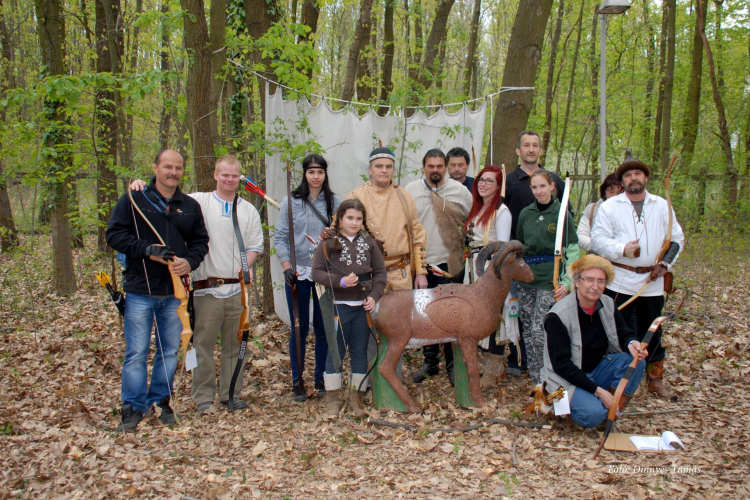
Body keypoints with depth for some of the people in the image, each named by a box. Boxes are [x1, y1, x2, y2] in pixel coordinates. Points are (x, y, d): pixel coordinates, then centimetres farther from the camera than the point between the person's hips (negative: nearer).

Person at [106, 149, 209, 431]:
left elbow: (200, 242, 14)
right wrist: (148, 250, -17)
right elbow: (114, 235, -5)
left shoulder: (190, 206, 11)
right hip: (140, 291, -3)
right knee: (136, 352, -1)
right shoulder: (134, 199, 0)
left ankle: (161, 401, 25)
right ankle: (133, 408, 10)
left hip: (175, 292, 4)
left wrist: (190, 261, -7)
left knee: (170, 350, 11)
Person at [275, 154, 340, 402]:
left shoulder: (334, 202, 3)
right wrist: (287, 267, -9)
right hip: (298, 273, -1)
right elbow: (280, 237, 0)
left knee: (323, 327, 8)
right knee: (299, 329, 4)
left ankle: (321, 377, 23)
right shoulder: (290, 201, 0)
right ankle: (297, 382, 16)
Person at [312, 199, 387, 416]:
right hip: (338, 306, -2)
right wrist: (341, 281, -18)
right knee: (336, 351, 5)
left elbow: (380, 272, 7)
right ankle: (333, 397, 17)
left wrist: (374, 295, -6)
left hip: (363, 306, 3)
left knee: (360, 351, 10)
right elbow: (317, 272, -6)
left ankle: (356, 396, 22)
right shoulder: (328, 243, -1)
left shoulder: (369, 243, 7)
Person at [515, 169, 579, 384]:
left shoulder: (562, 213, -3)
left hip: (549, 279, -5)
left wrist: (567, 281, -13)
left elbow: (572, 251, -5)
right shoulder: (525, 213, 9)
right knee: (528, 330, 7)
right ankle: (535, 379, 19)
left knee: (539, 330, -11)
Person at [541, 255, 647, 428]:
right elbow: (562, 365, -22)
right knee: (593, 414, -29)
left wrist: (631, 344, -24)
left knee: (636, 360, -18)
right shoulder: (558, 316, -22)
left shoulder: (608, 305, -2)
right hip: (568, 379, -6)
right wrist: (598, 391, -25)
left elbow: (624, 334, 4)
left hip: (599, 369, 6)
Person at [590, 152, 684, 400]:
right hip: (619, 282, -2)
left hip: (652, 282, 3)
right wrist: (622, 249, -21)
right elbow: (597, 239, -5)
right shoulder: (609, 207, 2)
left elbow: (677, 238, 13)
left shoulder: (662, 206, 11)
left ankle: (655, 379, 24)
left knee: (652, 332, 11)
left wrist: (666, 263, -2)